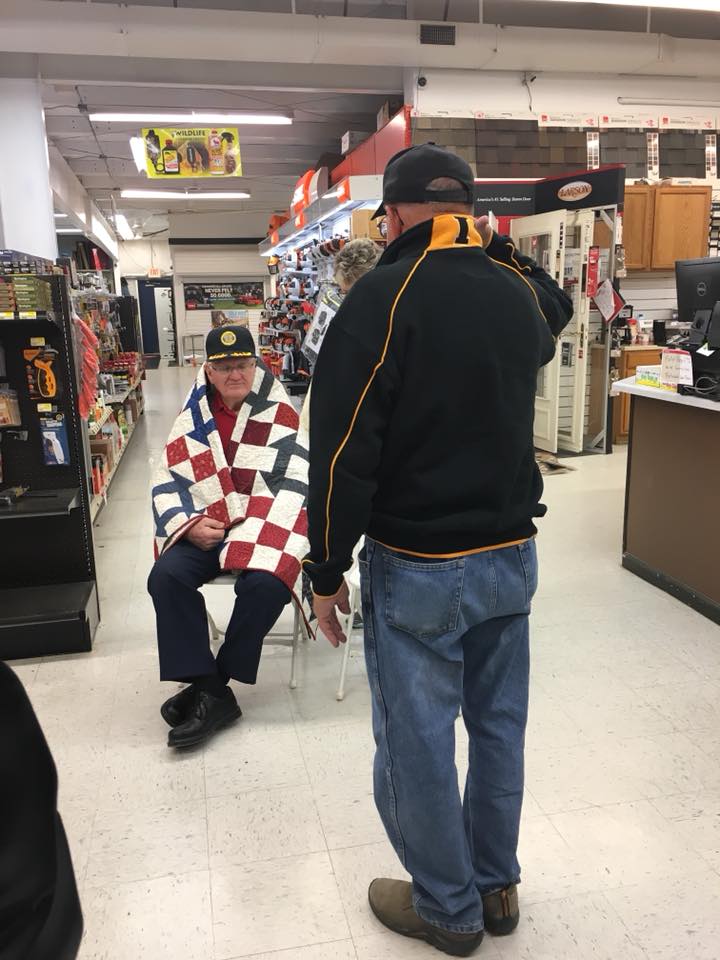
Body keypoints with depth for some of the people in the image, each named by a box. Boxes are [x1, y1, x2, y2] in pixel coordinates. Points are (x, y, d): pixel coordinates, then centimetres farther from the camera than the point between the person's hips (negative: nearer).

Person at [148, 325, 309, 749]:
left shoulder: (282, 416, -1)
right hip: (204, 527, 4)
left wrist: (250, 534, -19)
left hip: (264, 527, -3)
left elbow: (295, 484, -9)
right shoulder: (194, 418, 10)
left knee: (263, 583, -31)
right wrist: (190, 524, -10)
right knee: (166, 576, -22)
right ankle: (210, 691, -16)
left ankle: (211, 684, -10)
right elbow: (168, 482, 9)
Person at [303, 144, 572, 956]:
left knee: (417, 741, 10)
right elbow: (555, 307, 32)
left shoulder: (384, 296, -14)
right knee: (499, 725, 19)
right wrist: (497, 251, 23)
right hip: (511, 555, 7)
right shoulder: (521, 292, 5)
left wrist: (326, 568, -7)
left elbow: (343, 450, -17)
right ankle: (497, 887, 38)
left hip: (418, 567, -6)